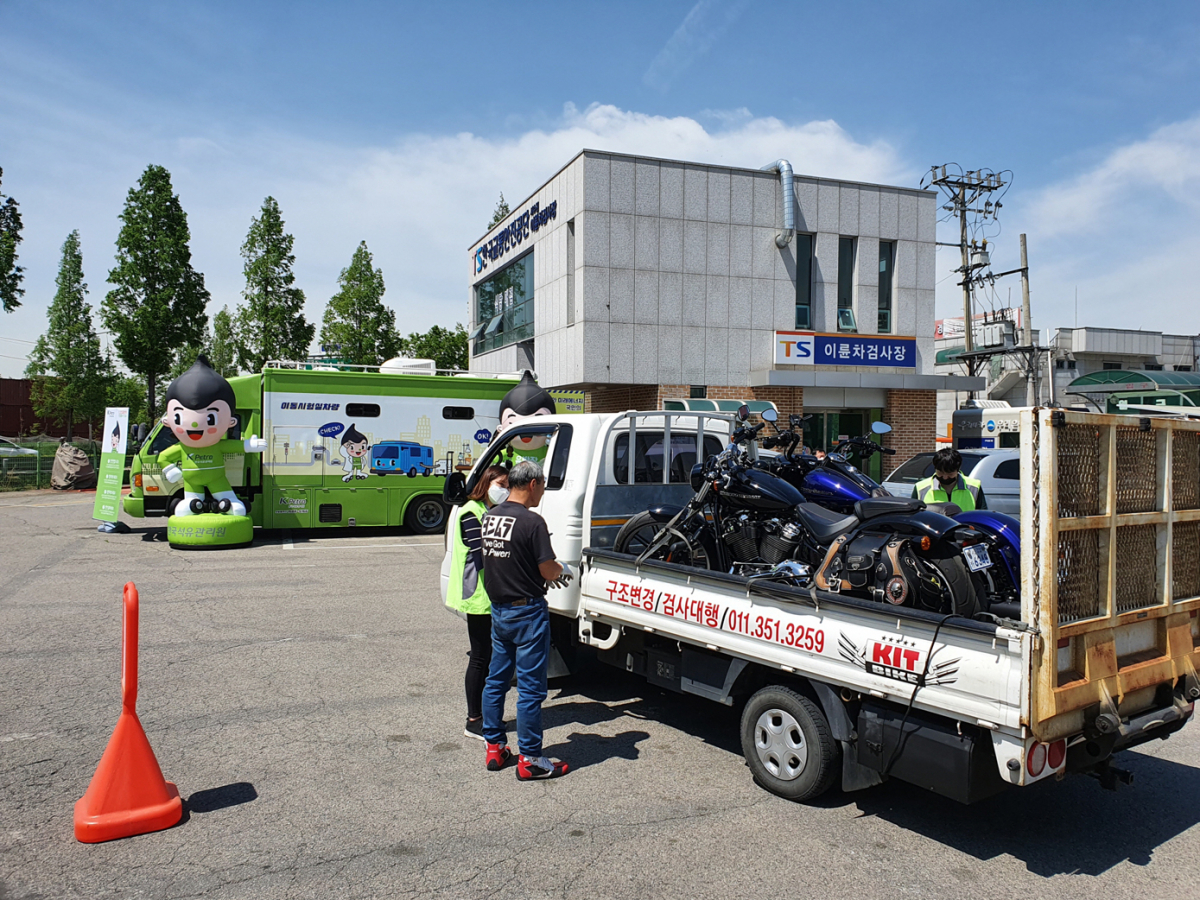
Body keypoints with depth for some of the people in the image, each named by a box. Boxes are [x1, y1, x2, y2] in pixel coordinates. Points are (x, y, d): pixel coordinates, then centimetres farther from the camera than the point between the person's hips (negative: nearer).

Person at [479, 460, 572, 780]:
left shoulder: (489, 517, 4)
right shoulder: (532, 521, -19)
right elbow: (549, 570, -17)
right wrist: (564, 571, 6)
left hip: (498, 608, 8)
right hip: (527, 611, -7)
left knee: (496, 680, 16)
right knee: (530, 687, 1)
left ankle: (494, 748, 26)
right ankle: (530, 759, 8)